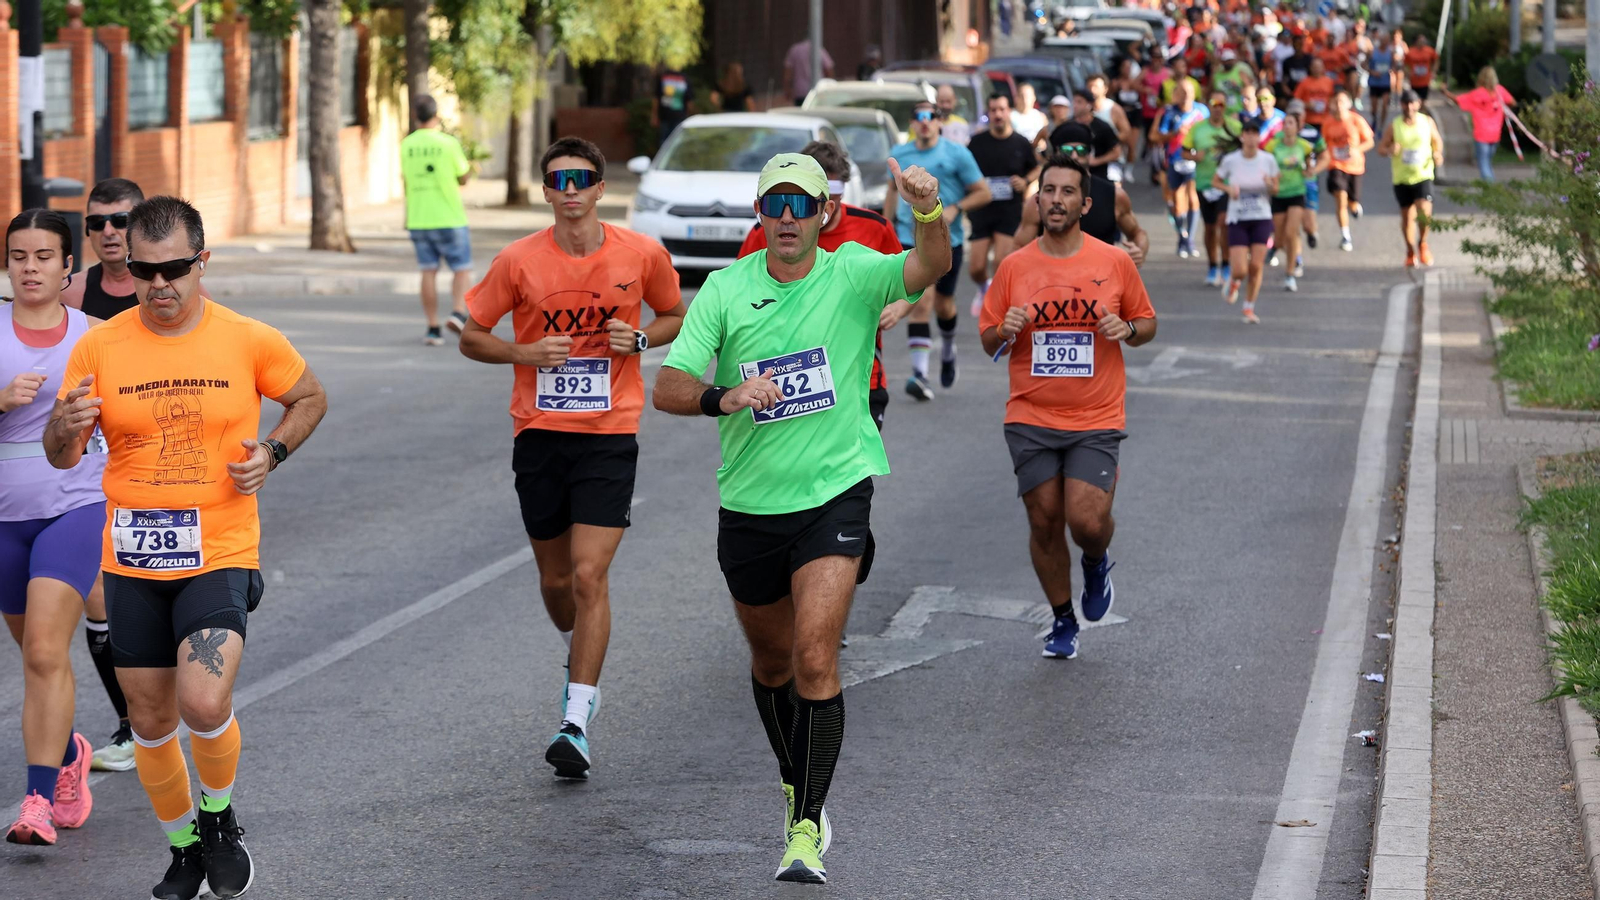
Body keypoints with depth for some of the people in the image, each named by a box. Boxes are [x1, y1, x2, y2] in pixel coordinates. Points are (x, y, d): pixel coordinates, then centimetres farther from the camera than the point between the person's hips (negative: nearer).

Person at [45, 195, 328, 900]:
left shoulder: (249, 341, -5)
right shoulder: (98, 348, -2)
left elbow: (310, 399, 14)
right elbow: (62, 458, 3)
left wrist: (271, 452, -5)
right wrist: (66, 429, -21)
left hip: (221, 555, -3)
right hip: (132, 563, 3)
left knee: (203, 704, -20)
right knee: (150, 719, 10)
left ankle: (219, 814, 9)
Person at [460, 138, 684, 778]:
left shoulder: (642, 255, -2)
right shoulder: (519, 261, -3)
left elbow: (676, 317, 15)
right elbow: (471, 337, 5)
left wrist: (640, 338, -6)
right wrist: (525, 353, -14)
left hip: (609, 436, -2)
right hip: (539, 435, 2)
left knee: (589, 576, -12)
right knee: (555, 578, 12)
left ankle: (575, 722, -11)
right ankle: (580, 664, 44)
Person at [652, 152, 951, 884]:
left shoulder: (852, 275, -6)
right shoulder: (725, 289, -2)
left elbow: (930, 267, -26)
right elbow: (667, 389, -9)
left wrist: (928, 213, -47)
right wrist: (723, 397, -31)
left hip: (834, 494, -3)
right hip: (749, 502, 3)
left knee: (814, 658, -17)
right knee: (772, 662, 18)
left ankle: (807, 827, -10)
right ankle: (796, 786, 43)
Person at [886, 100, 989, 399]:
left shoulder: (957, 155, -3)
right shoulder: (899, 155, 7)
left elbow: (983, 193, -1)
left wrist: (954, 209, -16)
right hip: (910, 240, 1)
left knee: (943, 304, 12)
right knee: (919, 303, -14)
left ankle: (948, 352, 45)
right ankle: (920, 373, -19)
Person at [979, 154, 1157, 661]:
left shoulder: (1114, 263, 0)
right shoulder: (1014, 267, 3)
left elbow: (1147, 324, 12)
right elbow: (989, 341, 10)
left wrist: (1128, 330, -11)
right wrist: (1005, 331, -13)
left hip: (1095, 420, -2)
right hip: (1030, 419, 2)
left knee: (1087, 521, -14)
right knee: (1045, 523, 4)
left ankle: (1096, 562, 23)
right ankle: (1062, 620, 24)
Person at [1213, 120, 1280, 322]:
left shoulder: (1268, 160, -3)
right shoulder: (1230, 160, -6)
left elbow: (1275, 189, 6)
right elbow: (1215, 181, 8)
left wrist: (1270, 184, -17)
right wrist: (1229, 188, -12)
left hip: (1261, 219, 1)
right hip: (1237, 220, -1)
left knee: (1256, 267, -5)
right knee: (1240, 270, -10)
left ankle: (1249, 308, 15)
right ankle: (1233, 282, 28)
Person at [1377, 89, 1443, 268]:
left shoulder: (1427, 122, 0)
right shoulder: (1393, 126, -3)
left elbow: (1437, 141, 15)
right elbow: (1381, 148, 1)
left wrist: (1438, 155, -6)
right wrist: (1390, 150, -22)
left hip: (1423, 175, -1)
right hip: (1402, 178, 1)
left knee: (1425, 211, -20)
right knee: (1407, 216, 9)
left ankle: (1423, 243, 5)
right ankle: (1411, 252, 28)